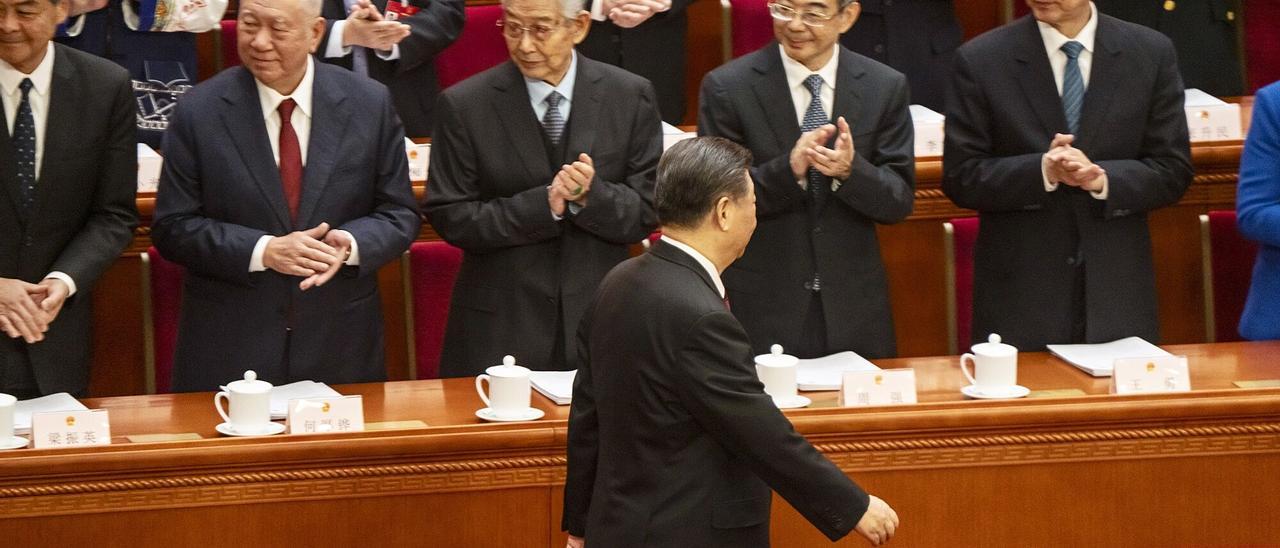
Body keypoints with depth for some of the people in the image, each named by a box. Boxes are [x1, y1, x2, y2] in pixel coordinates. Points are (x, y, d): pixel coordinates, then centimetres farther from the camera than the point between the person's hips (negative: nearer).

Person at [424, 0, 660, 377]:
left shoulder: (631, 98, -1)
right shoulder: (464, 105, -5)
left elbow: (646, 214, 0)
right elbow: (450, 218, -7)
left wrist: (591, 195, -21)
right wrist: (544, 204, -19)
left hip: (600, 320, 1)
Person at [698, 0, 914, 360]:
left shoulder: (885, 87, 1)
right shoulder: (726, 87, -5)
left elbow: (900, 202, 0)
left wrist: (851, 170, -20)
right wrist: (789, 169, -24)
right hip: (761, 308, -2)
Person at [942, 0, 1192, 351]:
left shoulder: (1151, 53, 2)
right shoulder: (980, 60, -2)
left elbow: (1172, 171, 2)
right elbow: (961, 178, -4)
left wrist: (1102, 179, -17)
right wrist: (1043, 171, -20)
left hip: (1117, 287, 1)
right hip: (1019, 294, -1)